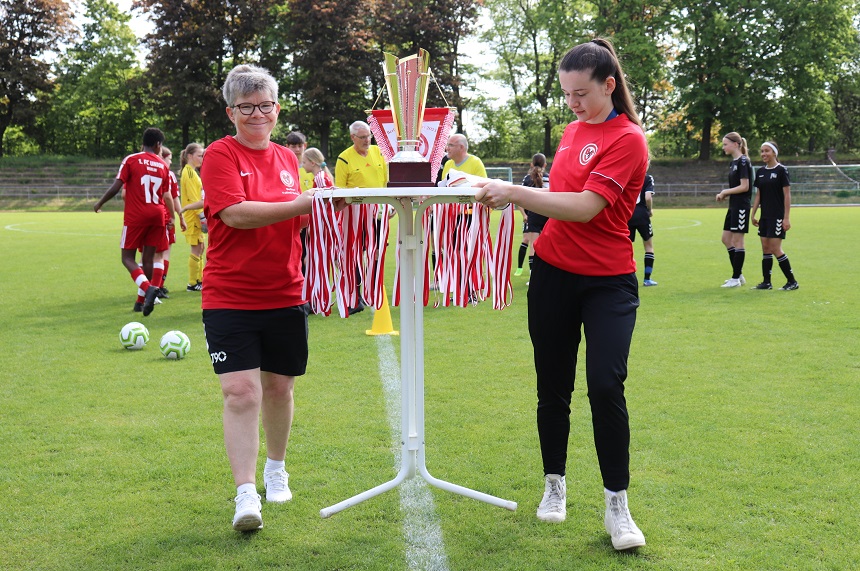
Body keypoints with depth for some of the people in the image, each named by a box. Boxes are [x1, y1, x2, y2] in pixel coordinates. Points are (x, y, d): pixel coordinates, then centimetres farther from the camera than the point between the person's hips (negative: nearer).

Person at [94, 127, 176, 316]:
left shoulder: (131, 160, -3)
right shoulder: (163, 166, 7)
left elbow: (116, 187, -8)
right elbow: (166, 196, 8)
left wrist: (100, 203, 5)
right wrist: (171, 217, 21)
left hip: (135, 215, -3)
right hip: (157, 214, 4)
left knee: (127, 257, 2)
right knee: (148, 258, 9)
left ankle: (148, 288, -23)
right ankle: (142, 301, 14)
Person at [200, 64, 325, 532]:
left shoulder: (288, 159, 11)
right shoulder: (220, 155, -7)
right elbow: (235, 214, -20)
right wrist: (300, 204, -21)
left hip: (285, 296, 5)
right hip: (230, 298, -5)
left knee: (279, 387, 15)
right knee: (241, 393, -10)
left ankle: (276, 469, 36)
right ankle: (246, 495, -5)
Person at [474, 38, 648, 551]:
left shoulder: (627, 139, -13)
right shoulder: (573, 130, 9)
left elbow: (585, 207, -23)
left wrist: (515, 192, -24)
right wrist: (511, 196, 3)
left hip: (608, 281, -6)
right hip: (553, 272, 6)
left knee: (606, 385, -14)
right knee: (553, 387, 11)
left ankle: (617, 504, 1)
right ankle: (555, 485, 28)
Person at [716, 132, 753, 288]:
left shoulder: (743, 162, -14)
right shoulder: (733, 162, 15)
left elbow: (744, 186, -19)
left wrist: (725, 192, -12)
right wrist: (724, 194, 2)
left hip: (741, 206, -10)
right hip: (733, 206, 10)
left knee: (737, 240, -4)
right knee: (726, 239, 11)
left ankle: (736, 278, 3)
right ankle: (739, 275, 19)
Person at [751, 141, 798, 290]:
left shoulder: (781, 170, -9)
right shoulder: (760, 172, 11)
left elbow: (787, 195, -11)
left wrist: (786, 218, -14)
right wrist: (753, 214, 12)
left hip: (777, 216, -7)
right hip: (765, 216, 7)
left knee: (776, 249, -9)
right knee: (765, 248, 7)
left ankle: (792, 282, 1)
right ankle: (766, 282, 12)